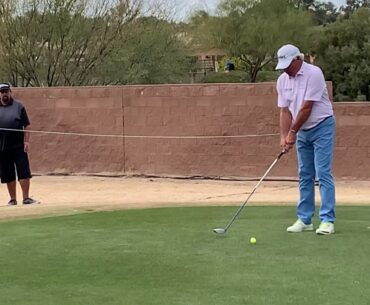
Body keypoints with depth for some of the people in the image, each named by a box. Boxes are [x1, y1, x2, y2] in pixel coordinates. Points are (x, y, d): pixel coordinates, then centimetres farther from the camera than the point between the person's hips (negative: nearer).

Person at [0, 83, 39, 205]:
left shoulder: (18, 106, 2)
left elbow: (26, 125, 0)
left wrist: (26, 141, -9)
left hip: (18, 145, -2)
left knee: (24, 172, -6)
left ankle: (26, 198, -1)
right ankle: (13, 199, 16)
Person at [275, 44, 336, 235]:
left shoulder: (314, 73, -20)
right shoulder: (282, 80, 1)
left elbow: (307, 107, -21)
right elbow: (285, 110, 2)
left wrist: (292, 132, -15)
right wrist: (284, 136, -10)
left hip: (321, 127, -7)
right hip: (302, 132, 7)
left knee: (323, 173, -11)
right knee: (305, 176, 8)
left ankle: (327, 220, -11)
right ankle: (304, 219, 12)